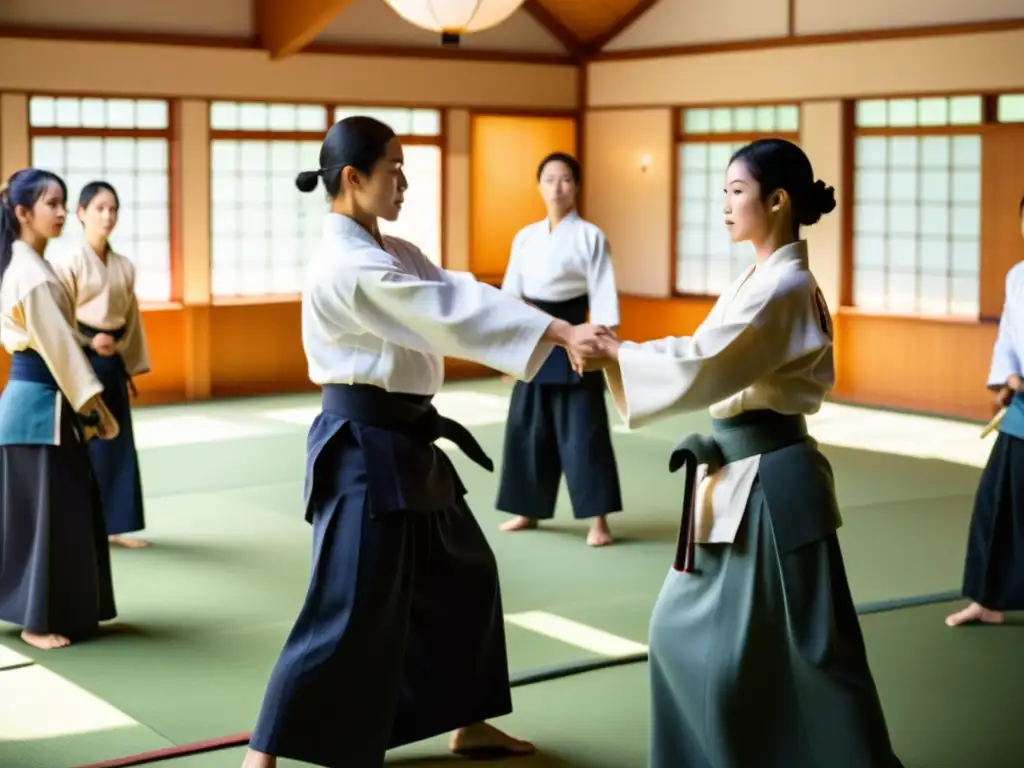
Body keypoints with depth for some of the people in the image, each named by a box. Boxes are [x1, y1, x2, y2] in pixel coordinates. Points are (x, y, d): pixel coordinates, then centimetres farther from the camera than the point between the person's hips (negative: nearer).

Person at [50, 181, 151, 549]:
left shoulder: (124, 266, 8)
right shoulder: (68, 261, -9)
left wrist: (133, 364, 13)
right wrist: (89, 342, -19)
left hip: (112, 361, 6)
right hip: (80, 360, -6)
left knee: (117, 442, 8)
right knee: (81, 441, -2)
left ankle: (113, 525, 17)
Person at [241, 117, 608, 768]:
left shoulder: (395, 253, 11)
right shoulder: (345, 265, -20)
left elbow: (461, 297, 2)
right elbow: (450, 313, -26)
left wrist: (562, 336, -12)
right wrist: (560, 332, -26)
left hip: (406, 443, 10)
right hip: (366, 449, -10)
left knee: (464, 576, 19)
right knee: (351, 612, -8)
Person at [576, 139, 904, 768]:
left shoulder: (783, 289, -19)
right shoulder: (767, 279, 12)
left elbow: (701, 370, -24)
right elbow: (712, 359, 9)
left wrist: (613, 352, -14)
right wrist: (619, 352, -3)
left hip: (771, 482, -10)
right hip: (743, 474, 10)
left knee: (803, 653, -2)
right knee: (692, 631, 16)